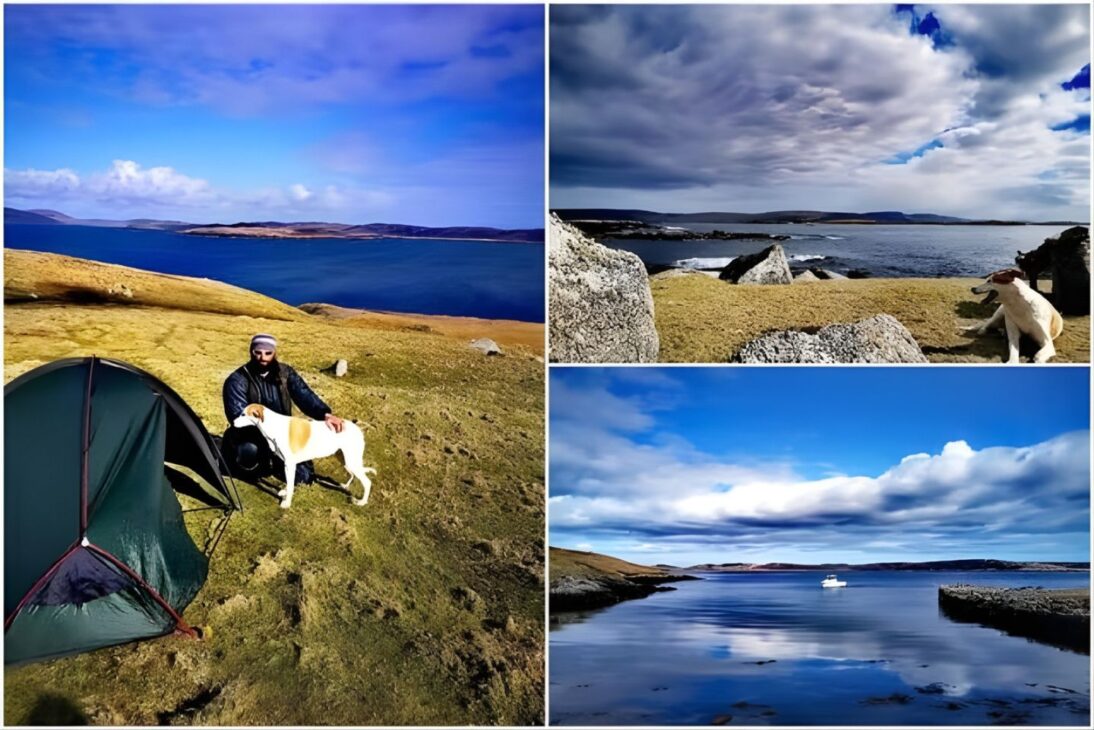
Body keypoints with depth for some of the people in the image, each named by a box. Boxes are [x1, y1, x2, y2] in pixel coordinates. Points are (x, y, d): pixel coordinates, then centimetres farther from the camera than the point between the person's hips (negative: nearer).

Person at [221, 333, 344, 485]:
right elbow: (239, 416, -25)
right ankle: (251, 468, -2)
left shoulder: (285, 373, -3)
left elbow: (304, 395, -18)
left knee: (303, 476, -11)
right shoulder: (237, 380, -15)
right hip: (251, 437, -3)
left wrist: (325, 414, -38)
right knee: (250, 450, -38)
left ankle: (274, 462, 19)